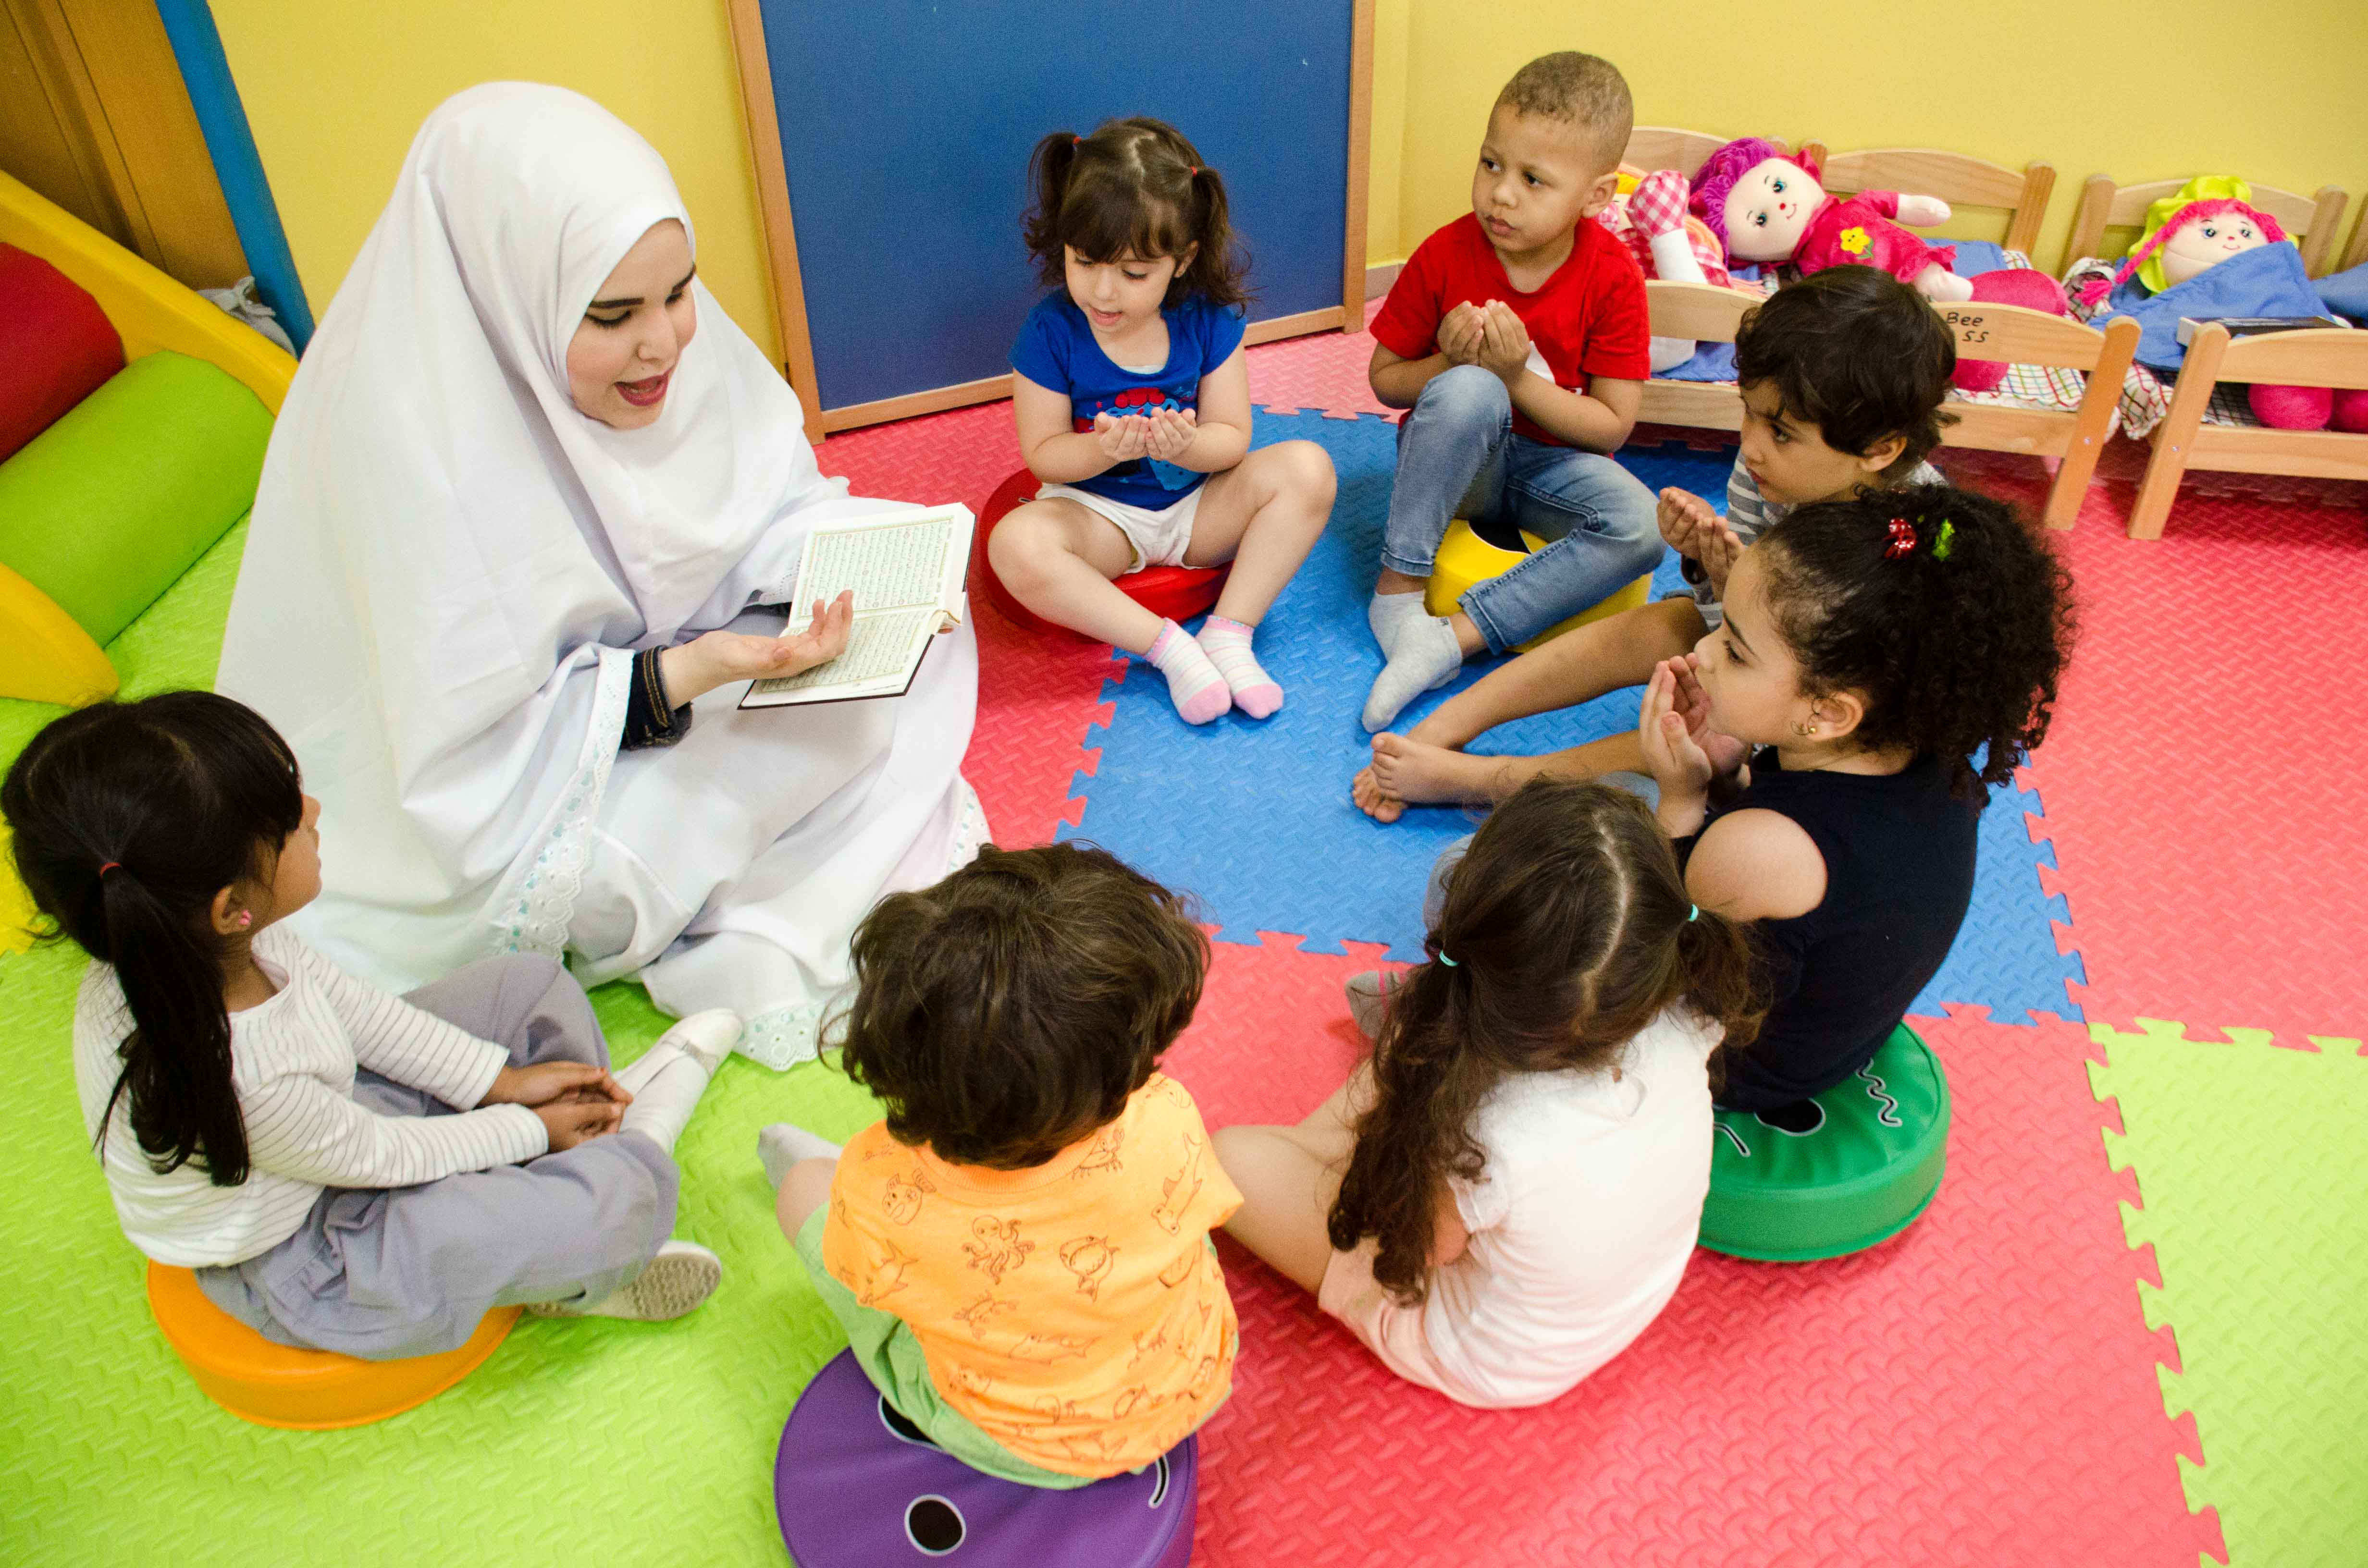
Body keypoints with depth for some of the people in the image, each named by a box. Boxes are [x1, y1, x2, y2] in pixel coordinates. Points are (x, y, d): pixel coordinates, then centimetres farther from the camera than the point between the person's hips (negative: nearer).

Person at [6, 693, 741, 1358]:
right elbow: (378, 1156, -24)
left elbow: (341, 998, -2)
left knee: (529, 983, 9)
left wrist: (498, 1079, 0)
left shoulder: (209, 946, -20)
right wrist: (528, 1130, -8)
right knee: (631, 1194, -26)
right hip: (299, 1265, -8)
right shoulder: (232, 1081, -42)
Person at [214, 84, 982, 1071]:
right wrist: (683, 676, -39)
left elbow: (766, 504, -3)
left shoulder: (671, 329, -17)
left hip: (667, 639, 7)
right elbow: (472, 764, -29)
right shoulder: (405, 442, -34)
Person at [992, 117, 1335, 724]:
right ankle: (1168, 646, -25)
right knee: (1016, 544, -34)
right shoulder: (1051, 331, -13)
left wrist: (1187, 446, -32)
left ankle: (1229, 635, -20)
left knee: (1308, 468, -22)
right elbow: (1043, 454, -9)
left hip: (1200, 507, 2)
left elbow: (1232, 438, -8)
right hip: (1099, 512, -2)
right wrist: (1103, 449, -32)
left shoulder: (1207, 321, -9)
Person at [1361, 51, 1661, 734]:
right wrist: (1449, 363, -22)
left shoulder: (1613, 278, -12)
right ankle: (1397, 593, -25)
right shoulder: (1444, 255, -11)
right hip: (1451, 462, -1)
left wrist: (1520, 377, -24)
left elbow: (1611, 426, -11)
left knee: (1642, 527, -28)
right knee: (1469, 392, -36)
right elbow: (1385, 378, -1)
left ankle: (1451, 637, -31)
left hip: (1551, 462, 1)